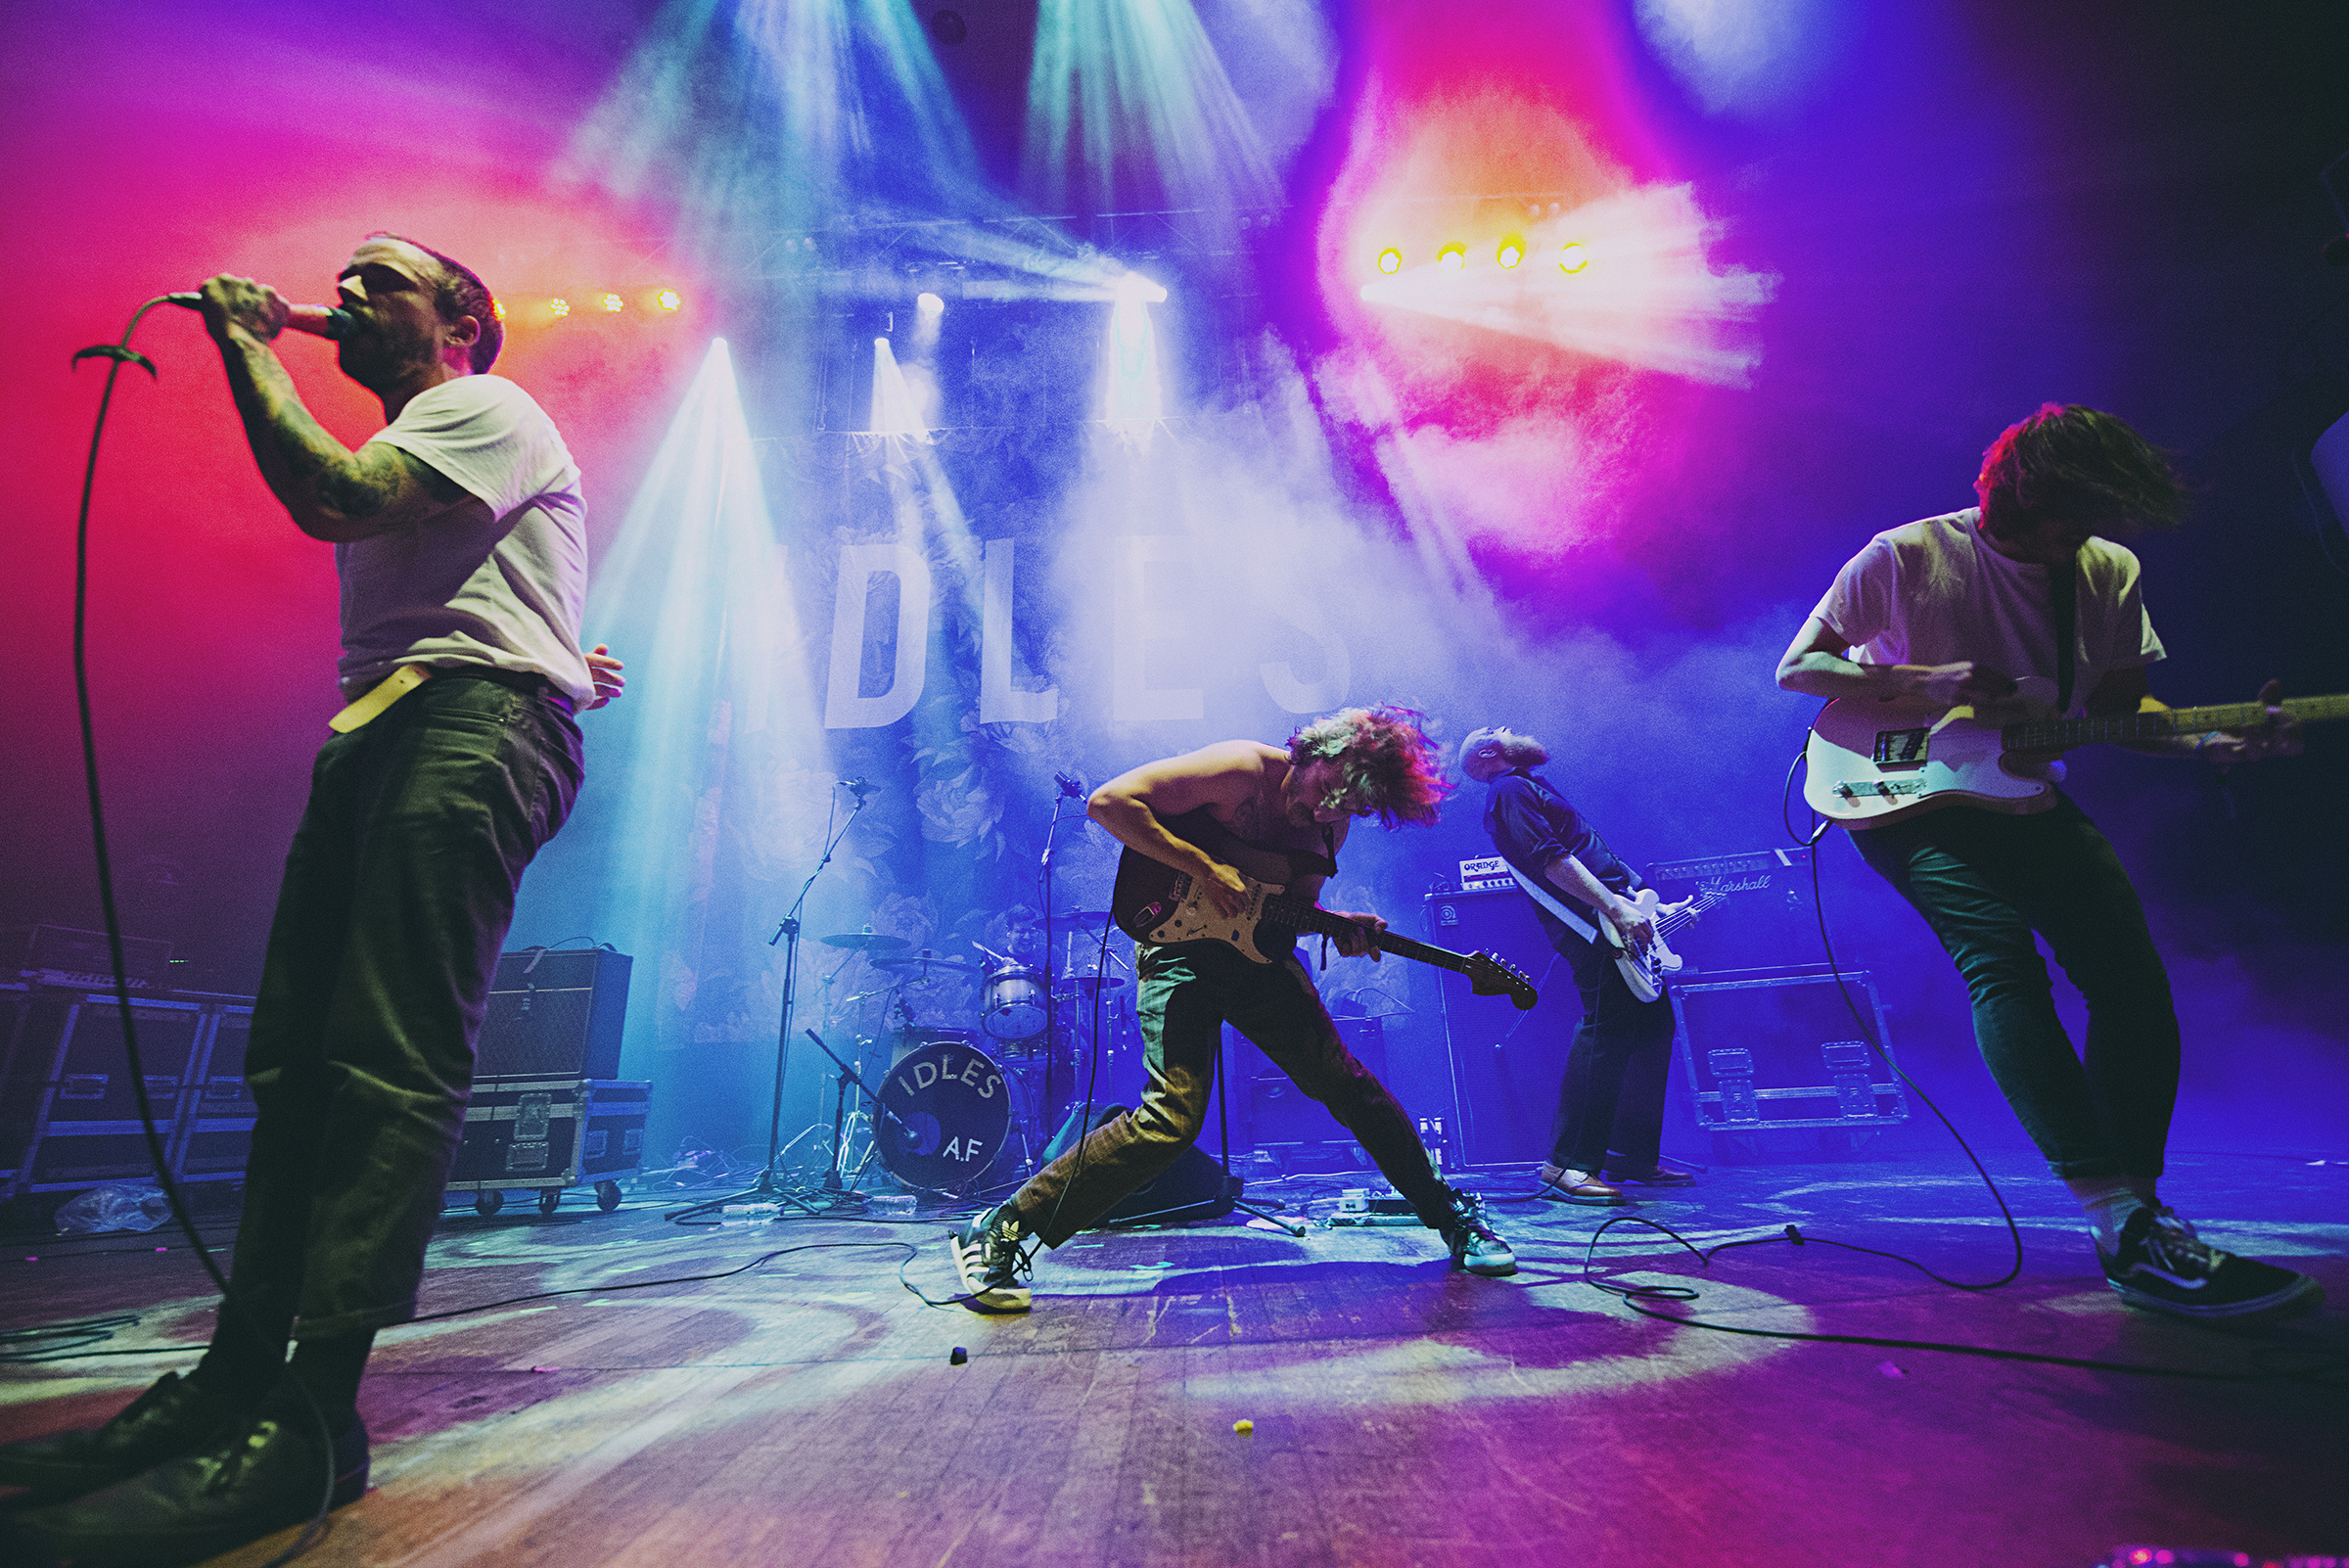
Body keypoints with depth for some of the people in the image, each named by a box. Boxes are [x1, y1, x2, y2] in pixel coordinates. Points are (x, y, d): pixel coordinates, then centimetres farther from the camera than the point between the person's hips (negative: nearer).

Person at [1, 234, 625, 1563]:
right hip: (378, 740, 10)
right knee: (297, 1057, 3)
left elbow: (331, 499, -10)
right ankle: (239, 1379, 7)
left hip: (471, 736, -10)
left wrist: (248, 344, 5)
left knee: (391, 1063, -18)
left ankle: (310, 1419, -17)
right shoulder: (403, 447, 36)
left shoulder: (489, 408, 6)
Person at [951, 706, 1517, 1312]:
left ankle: (1451, 1218, 24)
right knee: (1172, 1120, -18)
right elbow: (1109, 801, -25)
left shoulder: (1331, 823, 3)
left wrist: (1339, 926, -5)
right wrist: (1207, 868, -25)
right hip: (1181, 943, -6)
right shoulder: (1245, 769, -20)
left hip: (1255, 951, 7)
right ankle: (999, 1231, -5)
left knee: (1346, 1082, 2)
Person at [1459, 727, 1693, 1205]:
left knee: (1654, 1026, 11)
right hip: (1594, 925, -11)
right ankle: (1568, 1164, -12)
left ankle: (1634, 1156, 19)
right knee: (1607, 1032, -15)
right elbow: (1548, 859, -19)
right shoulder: (1510, 790, -5)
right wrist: (1616, 906, -25)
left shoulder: (1532, 786, 27)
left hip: (1614, 921, 11)